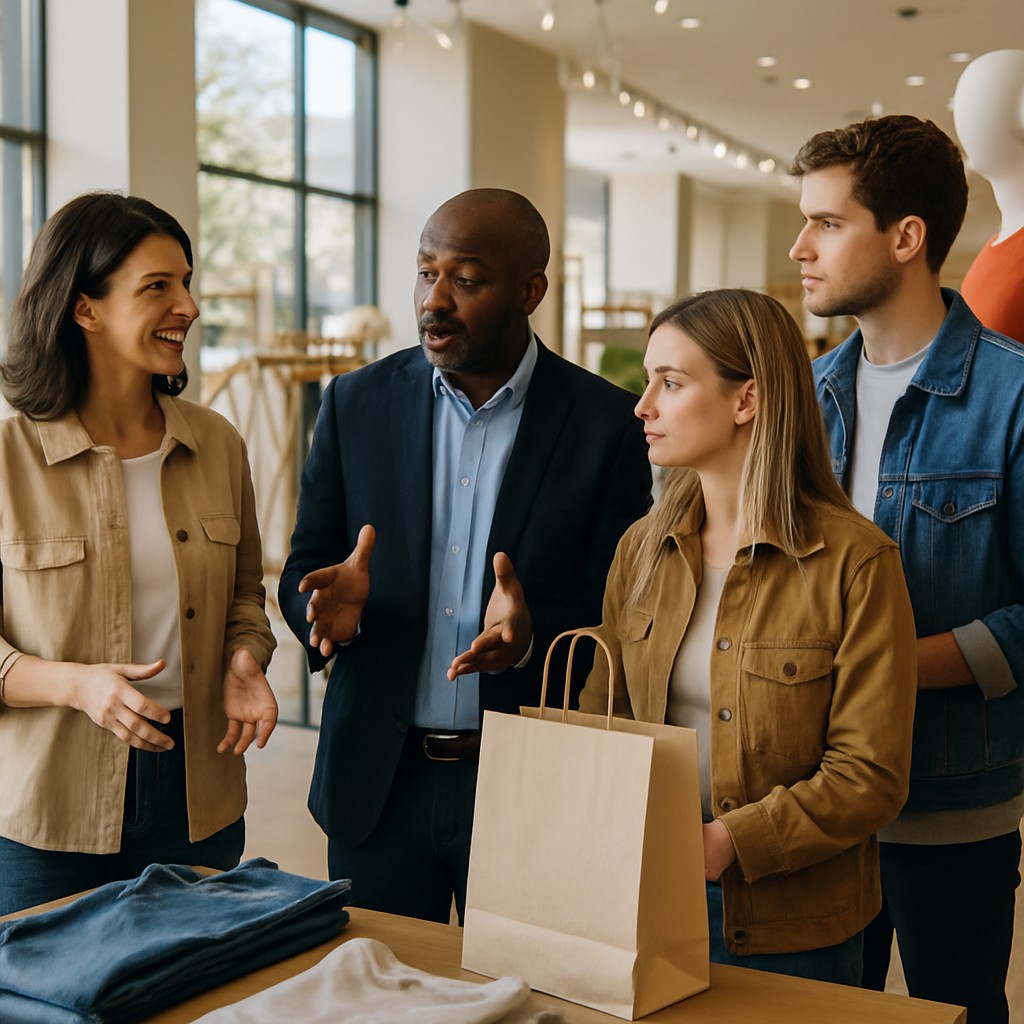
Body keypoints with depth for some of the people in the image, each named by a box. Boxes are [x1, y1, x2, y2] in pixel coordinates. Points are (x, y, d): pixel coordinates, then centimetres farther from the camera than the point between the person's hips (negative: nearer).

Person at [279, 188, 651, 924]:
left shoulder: (607, 423, -6)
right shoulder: (357, 403, 2)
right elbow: (302, 571, 5)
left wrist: (532, 636, -26)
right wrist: (333, 605, -18)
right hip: (376, 782, 2)